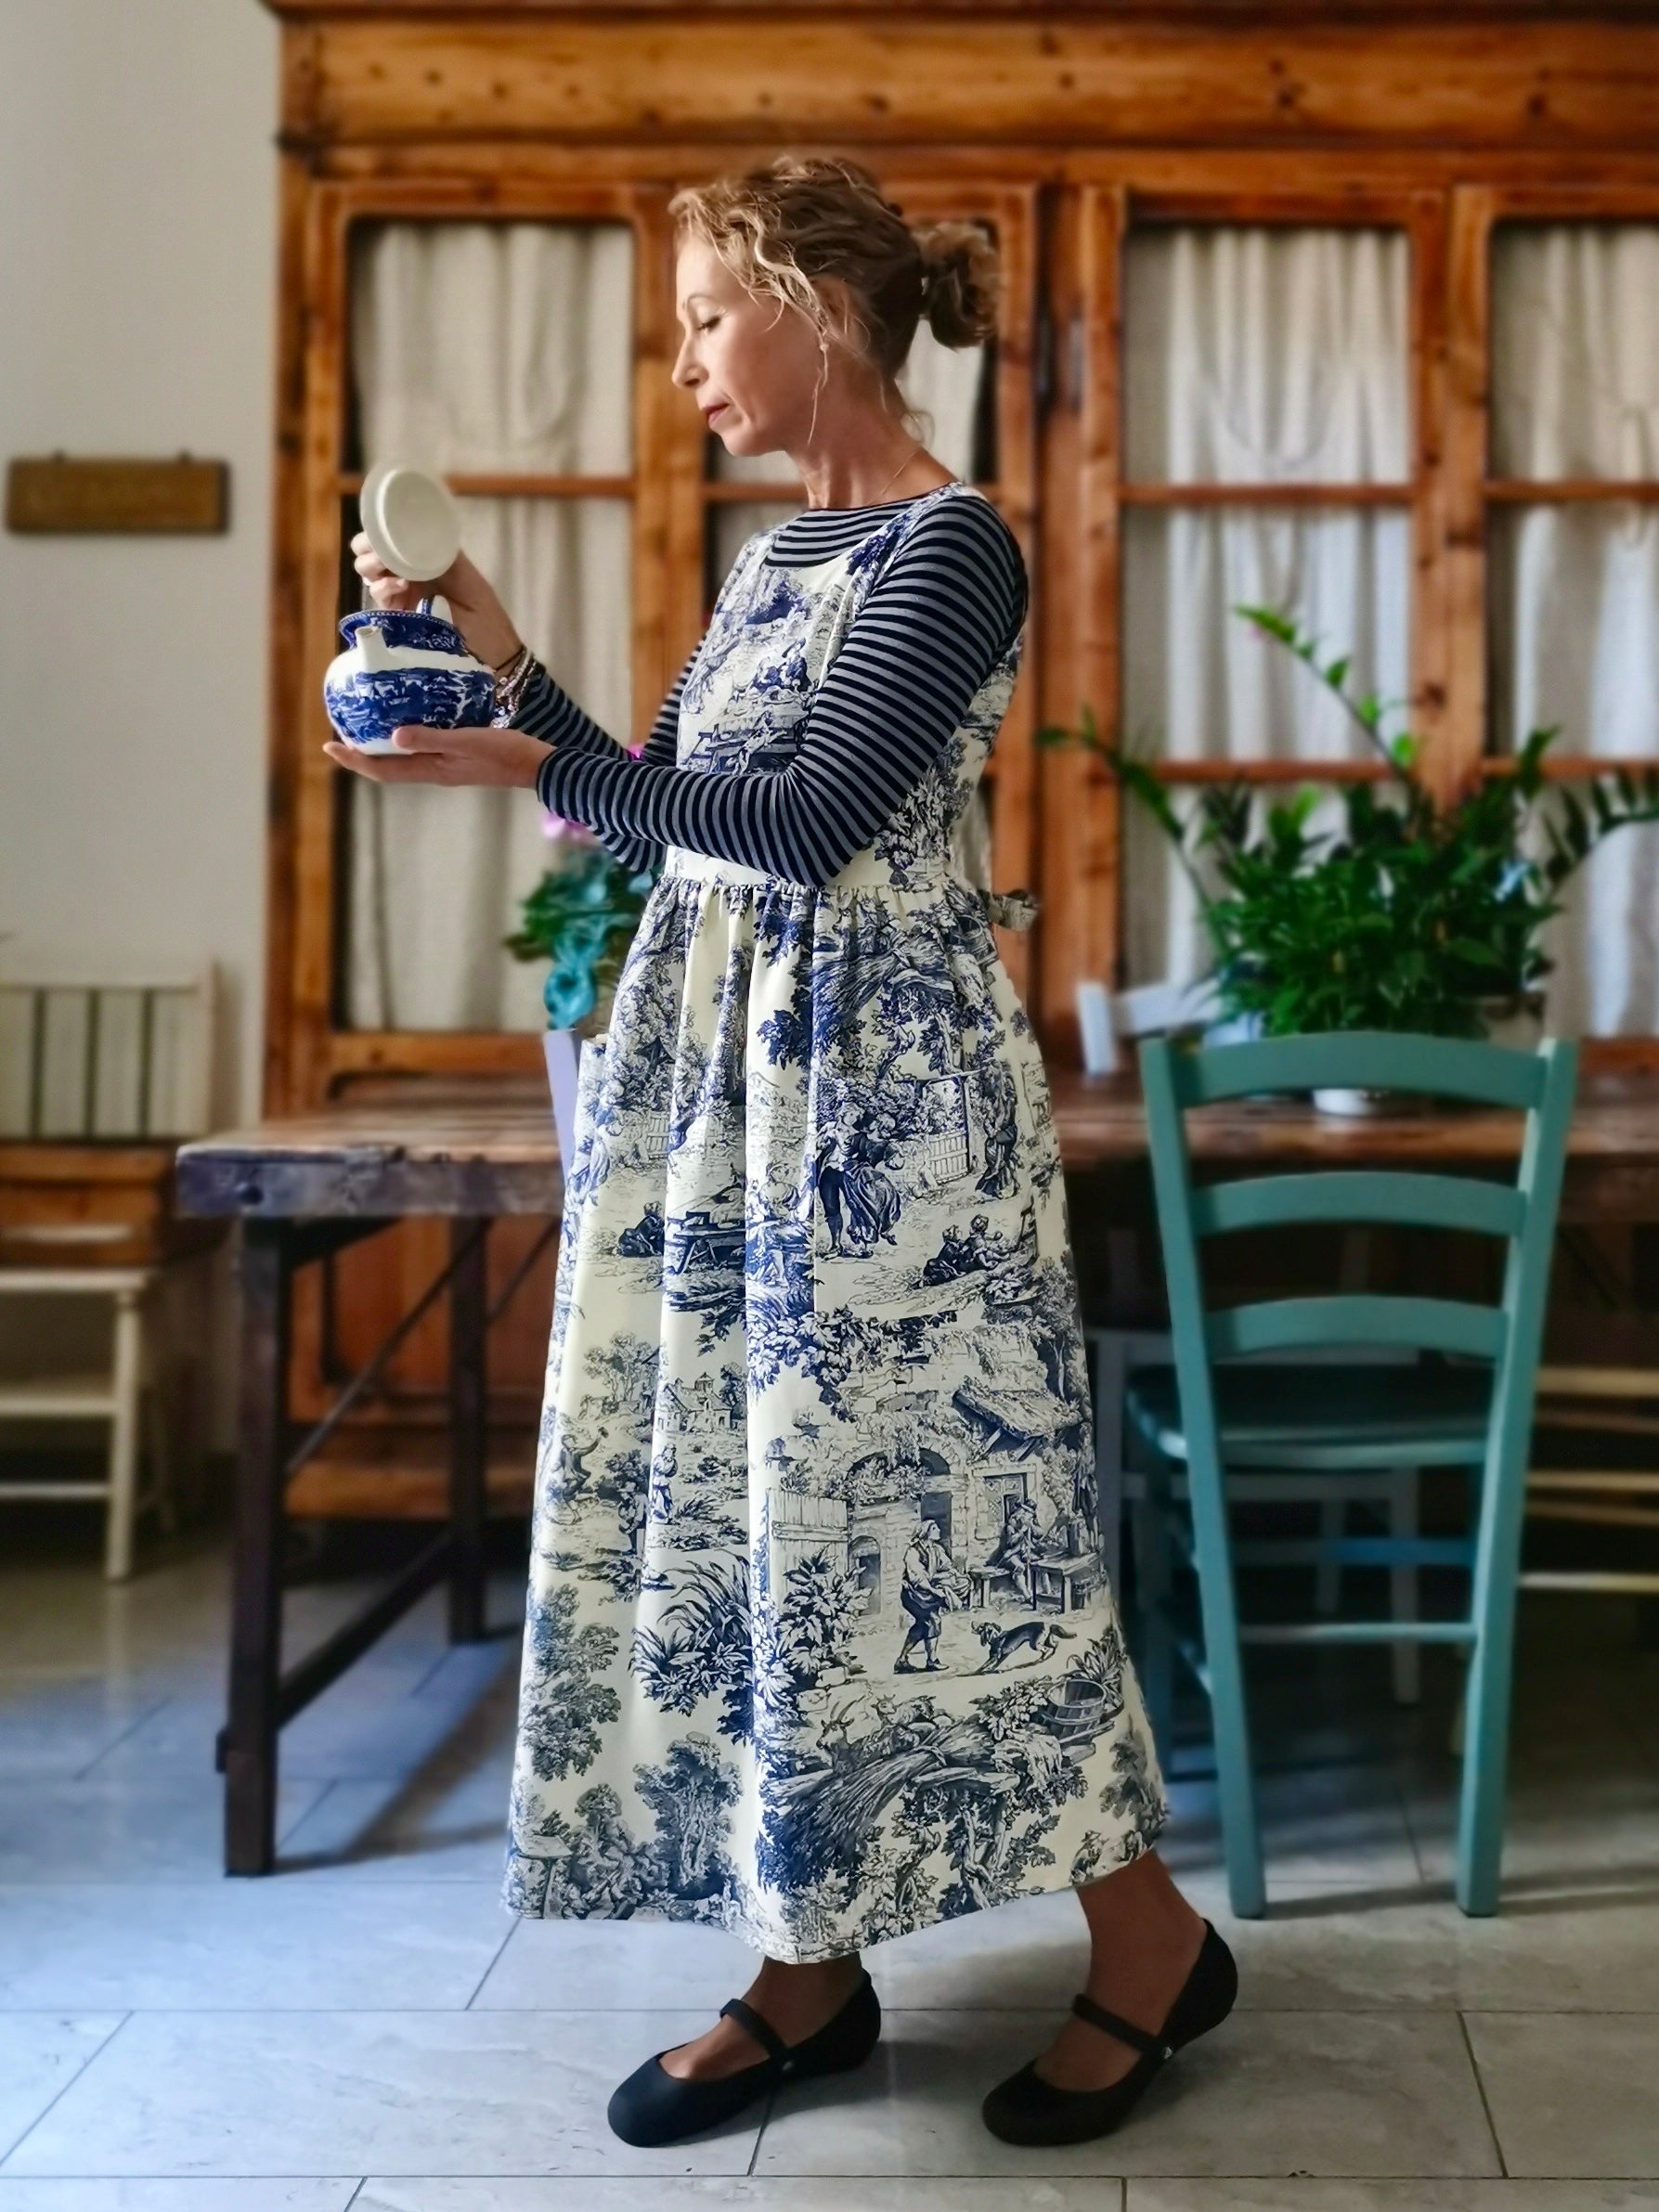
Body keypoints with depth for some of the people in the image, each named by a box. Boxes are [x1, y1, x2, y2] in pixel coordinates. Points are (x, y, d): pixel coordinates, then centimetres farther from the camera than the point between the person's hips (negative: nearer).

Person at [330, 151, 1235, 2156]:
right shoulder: (775, 552, 15)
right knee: (734, 1491, 8)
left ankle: (1147, 1936, 15)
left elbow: (812, 824, -19)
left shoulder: (950, 545, -10)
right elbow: (670, 818, 15)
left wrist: (533, 765, -21)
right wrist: (502, 665, 9)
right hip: (710, 1070, 9)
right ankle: (812, 1966, 19)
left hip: (874, 1075, -8)